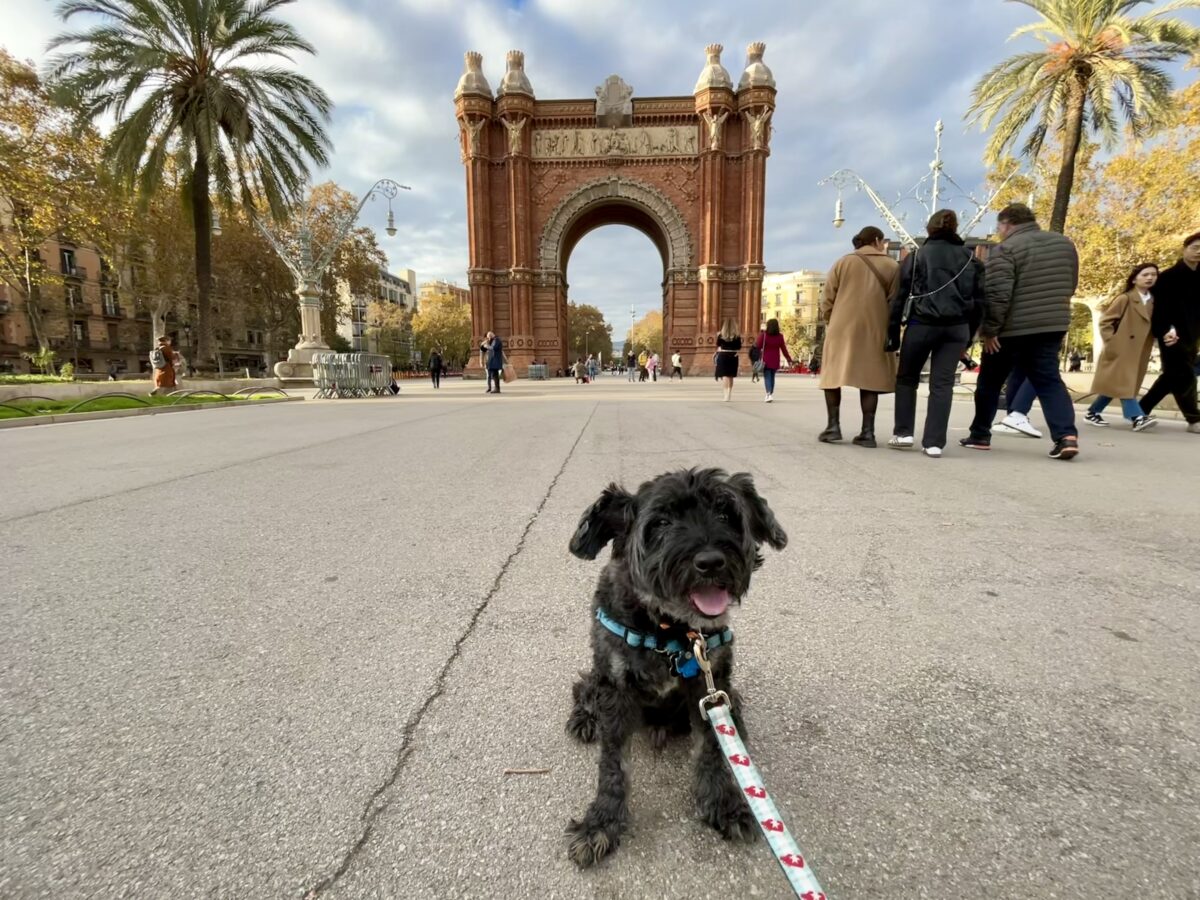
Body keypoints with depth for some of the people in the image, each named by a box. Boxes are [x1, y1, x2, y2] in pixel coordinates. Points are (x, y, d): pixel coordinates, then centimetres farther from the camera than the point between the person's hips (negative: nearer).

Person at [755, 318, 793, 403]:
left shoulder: (763, 335, -9)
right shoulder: (780, 336, 0)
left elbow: (758, 346, -8)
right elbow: (784, 349, 4)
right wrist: (789, 359, 11)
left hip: (765, 360, -3)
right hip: (775, 361, 3)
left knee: (767, 377, -3)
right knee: (772, 377, 15)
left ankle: (769, 394, -20)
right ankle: (771, 394, 24)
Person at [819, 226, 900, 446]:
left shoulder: (844, 262, 6)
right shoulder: (892, 266, 7)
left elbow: (827, 299, 3)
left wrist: (829, 322, 15)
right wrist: (890, 328, 12)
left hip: (842, 327, -1)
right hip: (875, 330, 1)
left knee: (833, 375, 9)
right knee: (869, 378, 4)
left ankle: (833, 426, 2)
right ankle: (868, 432, 0)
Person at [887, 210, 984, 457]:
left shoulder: (917, 256, 3)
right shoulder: (970, 258, 13)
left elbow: (899, 296, -2)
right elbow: (979, 299, 10)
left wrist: (893, 332, 1)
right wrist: (969, 337, 14)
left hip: (922, 324, -2)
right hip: (957, 327, 3)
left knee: (907, 379, 13)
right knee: (942, 384, 2)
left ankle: (903, 433, 8)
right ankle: (934, 442, -1)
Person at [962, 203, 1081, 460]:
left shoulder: (1006, 249, -11)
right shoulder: (1064, 243, 13)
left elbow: (997, 294, -20)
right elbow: (1070, 286, 18)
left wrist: (989, 329, -15)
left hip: (1012, 329, -6)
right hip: (1053, 326, 6)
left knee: (990, 383, 10)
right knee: (1049, 380, 6)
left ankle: (980, 435, 18)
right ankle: (1067, 435, -10)